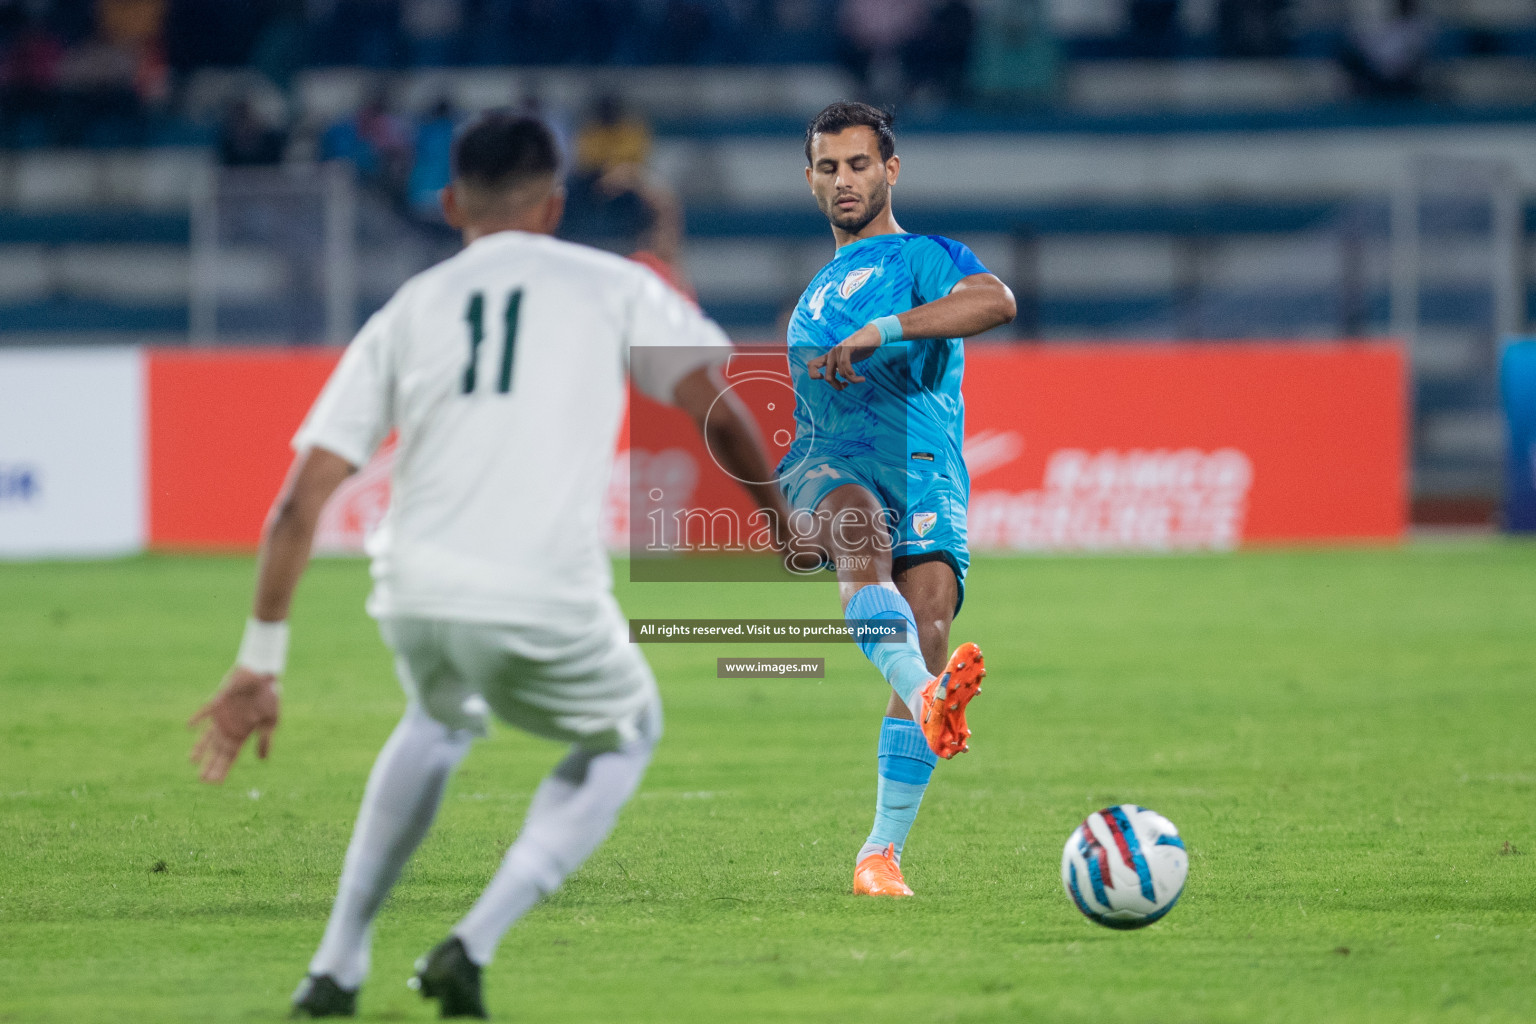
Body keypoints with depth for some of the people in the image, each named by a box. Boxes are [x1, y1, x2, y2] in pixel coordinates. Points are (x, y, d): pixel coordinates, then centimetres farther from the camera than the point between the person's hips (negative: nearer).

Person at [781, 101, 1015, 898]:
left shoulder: (924, 258, 10)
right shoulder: (816, 294, 31)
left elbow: (996, 301, -14)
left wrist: (882, 330, -22)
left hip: (921, 472, -2)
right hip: (823, 467, 2)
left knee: (927, 639, -17)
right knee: (860, 524, -35)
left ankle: (882, 854, -9)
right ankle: (926, 697, -61)